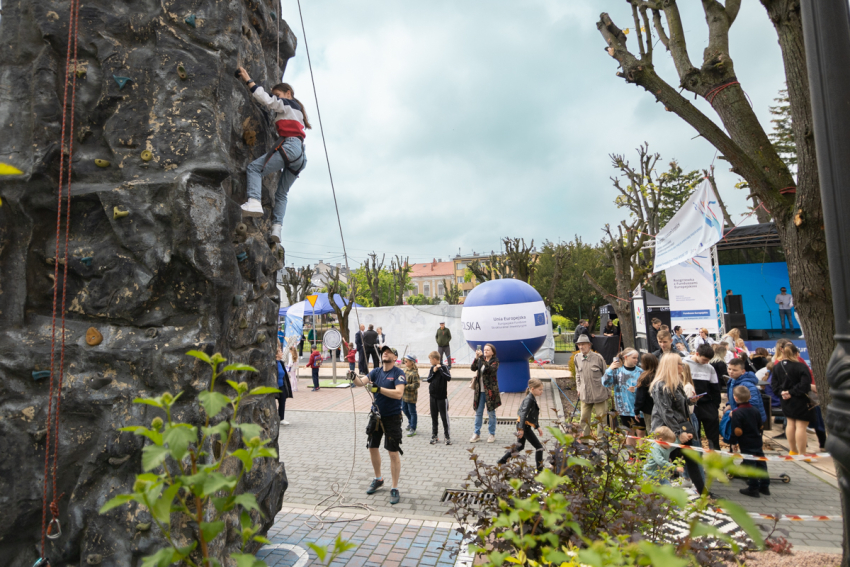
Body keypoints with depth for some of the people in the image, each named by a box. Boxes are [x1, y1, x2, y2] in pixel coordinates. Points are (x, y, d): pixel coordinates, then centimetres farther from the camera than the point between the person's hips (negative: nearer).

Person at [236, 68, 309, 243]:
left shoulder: (288, 104, 10)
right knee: (281, 194, 8)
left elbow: (267, 100, -2)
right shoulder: (296, 110, 35)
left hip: (290, 146, -9)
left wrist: (248, 80, 4)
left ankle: (254, 202, -28)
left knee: (254, 167, -9)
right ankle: (276, 229, -2)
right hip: (301, 155, 9)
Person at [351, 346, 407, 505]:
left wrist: (378, 389, -34)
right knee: (372, 447, 16)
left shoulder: (399, 373, -13)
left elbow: (399, 393, -27)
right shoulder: (376, 372, 3)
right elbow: (361, 382, -10)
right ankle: (378, 479, 38)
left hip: (392, 417, -6)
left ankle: (394, 489, 12)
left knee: (393, 453, -2)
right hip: (376, 415, 6)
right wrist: (354, 377, -32)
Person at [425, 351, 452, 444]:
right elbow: (428, 380, 0)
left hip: (442, 397, -5)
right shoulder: (432, 368, 5)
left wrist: (440, 369, -24)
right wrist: (434, 372, -13)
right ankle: (434, 436, 22)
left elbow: (449, 378, -25)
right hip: (433, 396, 5)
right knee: (434, 417, 11)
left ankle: (447, 436, 12)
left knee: (444, 417, 2)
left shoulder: (444, 368, -11)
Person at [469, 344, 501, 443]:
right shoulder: (480, 360, 7)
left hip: (490, 391, -4)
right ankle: (477, 433, 19)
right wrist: (476, 358, -23)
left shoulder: (495, 361, -6)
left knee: (491, 413, 6)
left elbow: (491, 368, -27)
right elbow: (473, 368, -9)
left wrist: (482, 358, -32)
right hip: (480, 390, 4)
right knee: (478, 412, 9)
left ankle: (492, 434, 18)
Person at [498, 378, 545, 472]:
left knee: (520, 446, 21)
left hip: (524, 426, 10)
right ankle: (539, 470, 6)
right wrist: (521, 429, -34)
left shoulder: (532, 399, 13)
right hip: (525, 426, -10)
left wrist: (538, 427, 25)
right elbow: (524, 414, -28)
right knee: (539, 447, -2)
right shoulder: (529, 399, -18)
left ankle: (501, 461, 28)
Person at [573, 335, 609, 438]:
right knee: (584, 419, 8)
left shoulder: (597, 357, -10)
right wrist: (578, 388, 12)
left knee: (601, 418, 6)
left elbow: (605, 374, 0)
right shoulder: (577, 357, 2)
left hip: (599, 394, -3)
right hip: (584, 394, 3)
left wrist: (605, 389, 0)